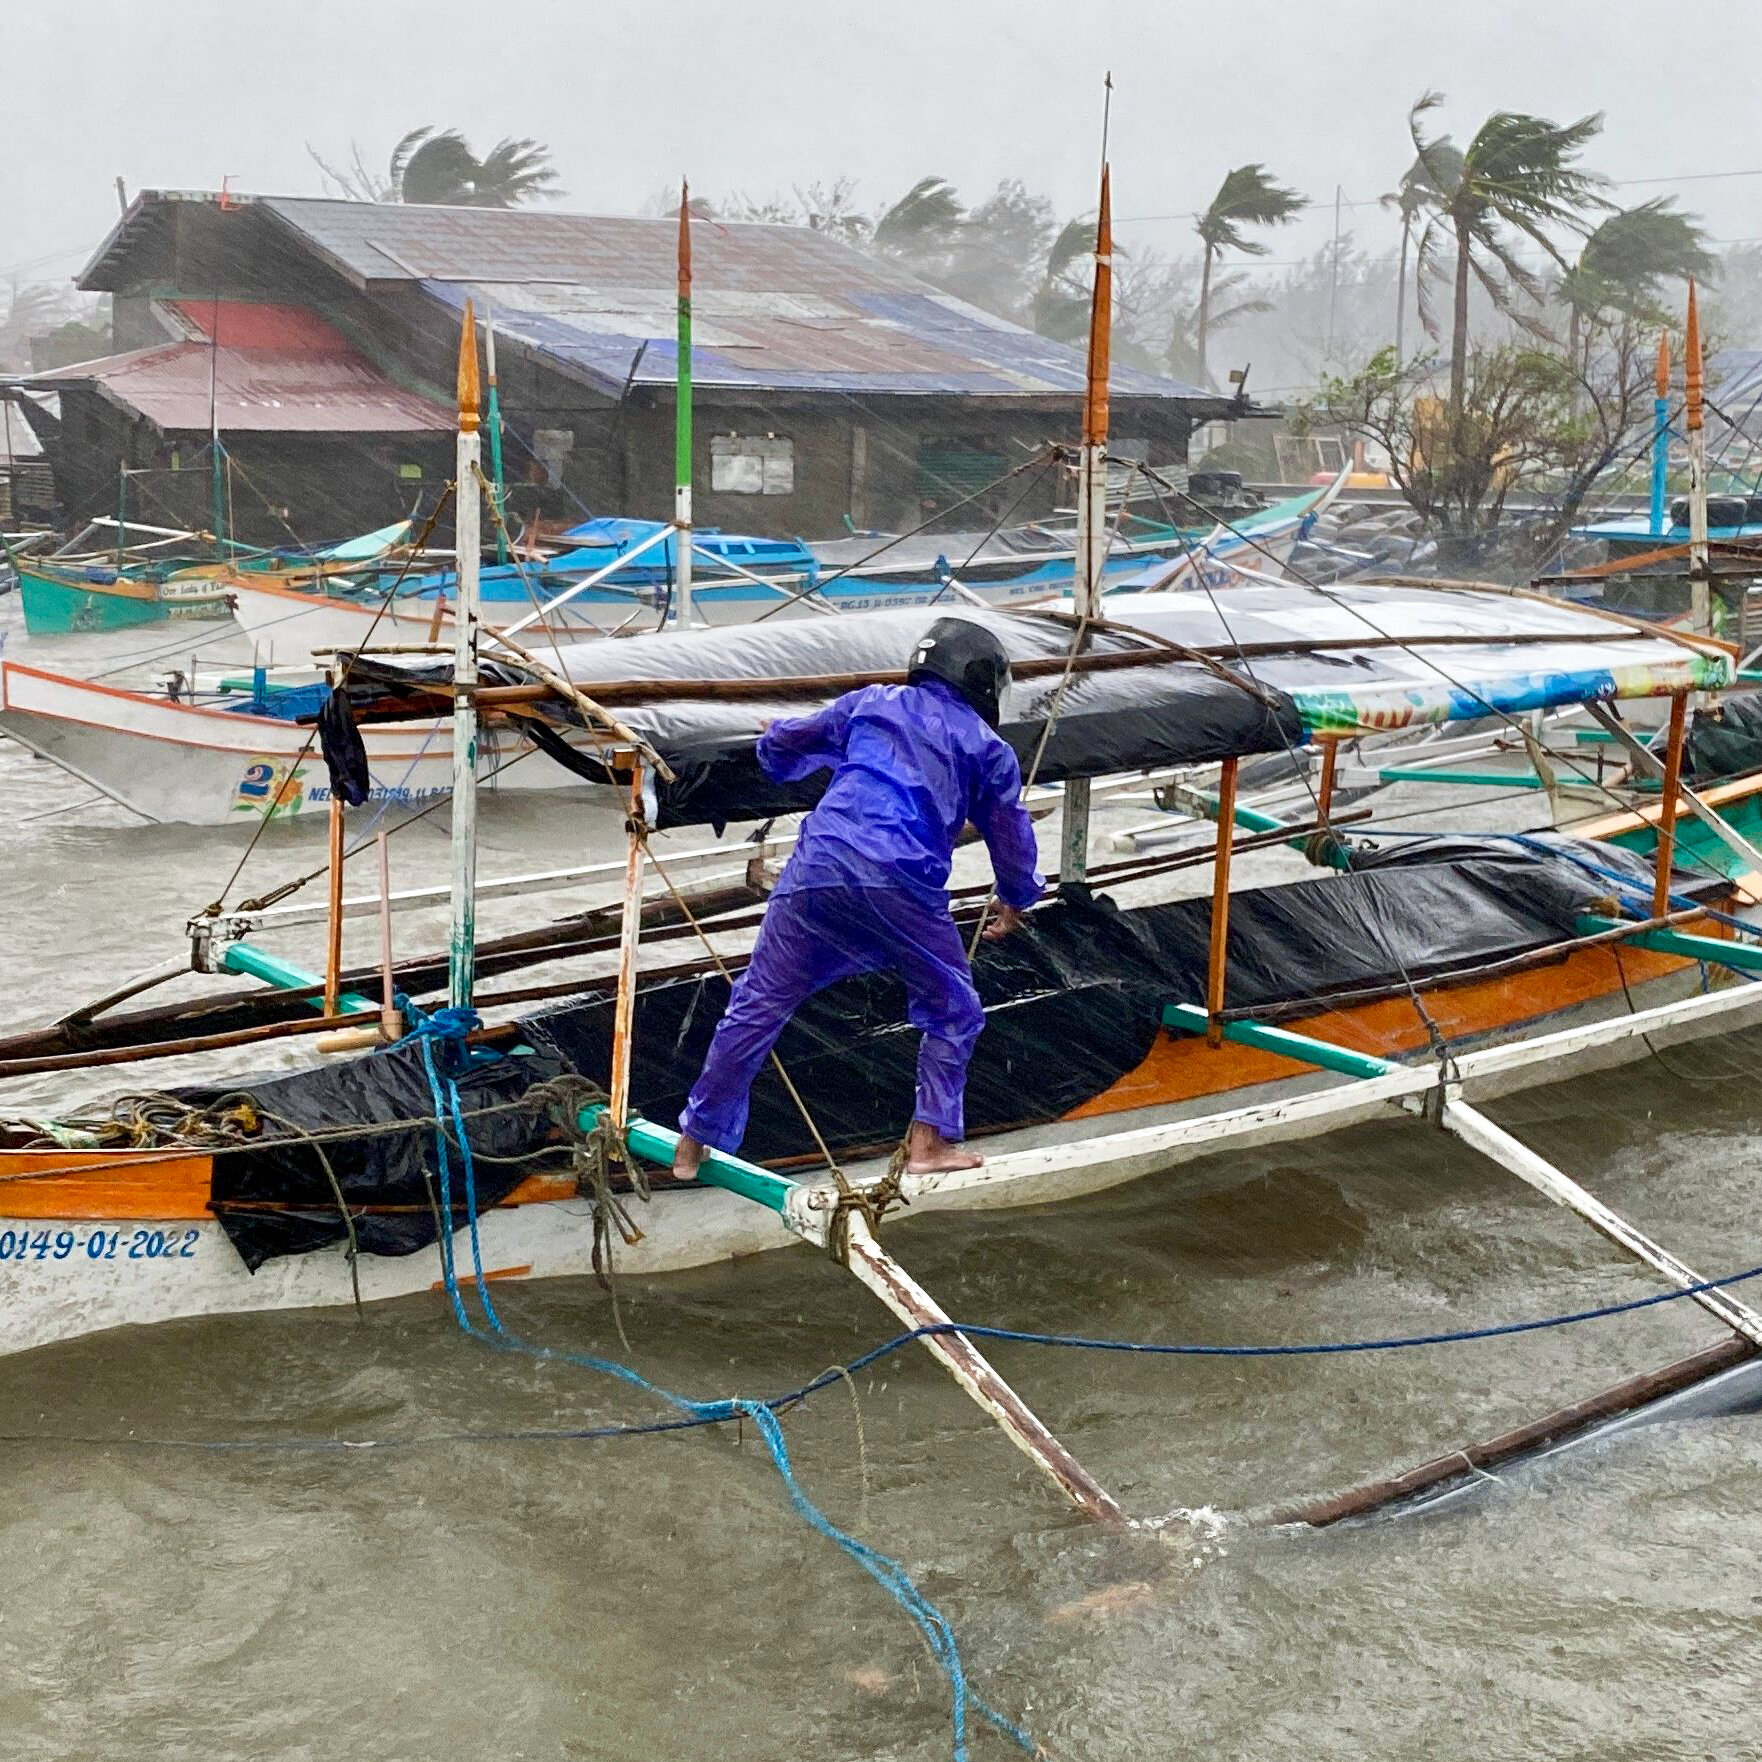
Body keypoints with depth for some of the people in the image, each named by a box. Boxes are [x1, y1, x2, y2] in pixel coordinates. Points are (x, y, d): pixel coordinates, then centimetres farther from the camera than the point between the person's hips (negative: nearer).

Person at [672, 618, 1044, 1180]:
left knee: (757, 1005, 11)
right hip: (901, 884, -2)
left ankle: (694, 1143, 16)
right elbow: (1011, 835, 23)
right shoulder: (988, 749, 18)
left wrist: (776, 742, 54)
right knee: (952, 1011, 19)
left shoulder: (869, 703, 23)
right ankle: (929, 1142, 14)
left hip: (817, 866, 2)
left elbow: (780, 748, 29)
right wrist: (1014, 900, 42)